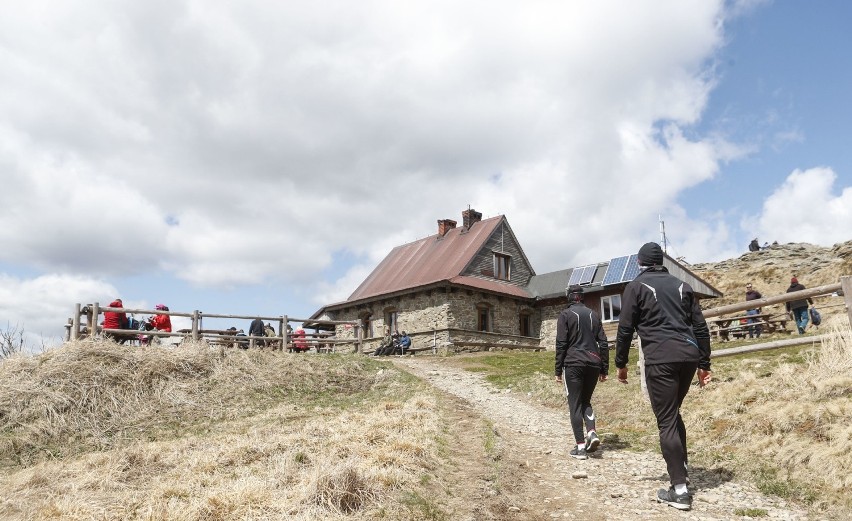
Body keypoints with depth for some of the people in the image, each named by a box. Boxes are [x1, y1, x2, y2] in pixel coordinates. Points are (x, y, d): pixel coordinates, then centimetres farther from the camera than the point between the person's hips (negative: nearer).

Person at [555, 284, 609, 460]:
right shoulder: (593, 315, 13)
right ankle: (591, 433, -2)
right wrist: (604, 369, 14)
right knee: (585, 401, 19)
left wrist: (558, 370, -3)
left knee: (575, 405, 2)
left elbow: (561, 344, -7)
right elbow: (603, 343, 10)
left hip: (573, 364, -4)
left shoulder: (565, 315, -1)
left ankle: (580, 446, -2)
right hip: (593, 365, 4)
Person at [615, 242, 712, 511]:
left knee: (666, 421, -2)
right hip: (688, 356, 6)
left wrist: (621, 363, 9)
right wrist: (704, 363, 19)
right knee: (674, 414, 23)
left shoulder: (636, 286, 5)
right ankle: (681, 468, 26)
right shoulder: (681, 285, 19)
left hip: (660, 359, -5)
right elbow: (700, 326, 16)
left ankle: (679, 490, -2)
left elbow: (625, 328, 0)